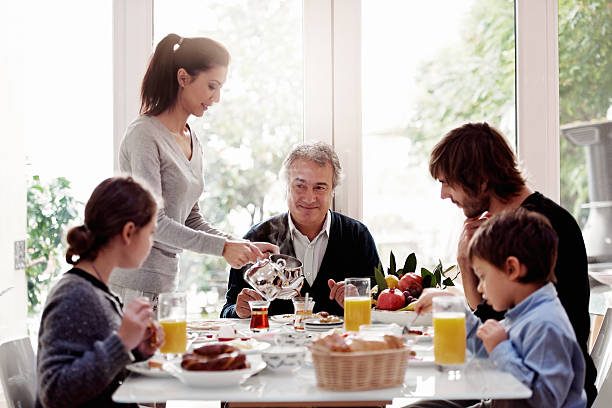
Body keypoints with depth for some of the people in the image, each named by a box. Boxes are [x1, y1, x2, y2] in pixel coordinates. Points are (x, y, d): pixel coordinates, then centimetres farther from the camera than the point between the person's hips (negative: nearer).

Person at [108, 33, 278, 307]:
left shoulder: (192, 141, 15)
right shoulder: (144, 135, -11)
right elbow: (152, 221, -18)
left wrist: (244, 247, 5)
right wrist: (222, 247, -19)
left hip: (166, 281, 8)